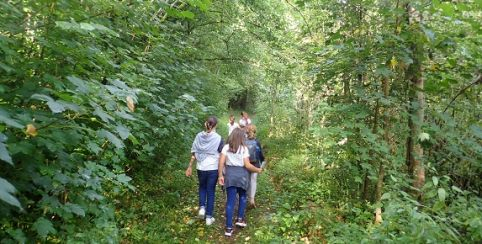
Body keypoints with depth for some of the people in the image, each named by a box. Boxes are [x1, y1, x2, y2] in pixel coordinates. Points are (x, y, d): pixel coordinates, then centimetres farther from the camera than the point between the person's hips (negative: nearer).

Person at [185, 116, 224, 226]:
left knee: (202, 187, 27)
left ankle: (202, 207, 11)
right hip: (213, 169, -2)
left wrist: (190, 167, 8)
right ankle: (209, 217, 17)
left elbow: (194, 153, 0)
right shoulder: (218, 138, -11)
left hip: (201, 168, 2)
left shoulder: (199, 136, -3)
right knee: (211, 191, 10)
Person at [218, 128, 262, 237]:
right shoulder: (244, 148, -2)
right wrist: (257, 170, 10)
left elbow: (221, 162, -4)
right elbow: (247, 165, -5)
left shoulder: (226, 147, 2)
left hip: (230, 174, 1)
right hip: (242, 174, -1)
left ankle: (229, 228, 4)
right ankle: (240, 218, 21)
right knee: (242, 196, 25)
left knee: (230, 200, 4)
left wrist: (220, 175, 2)